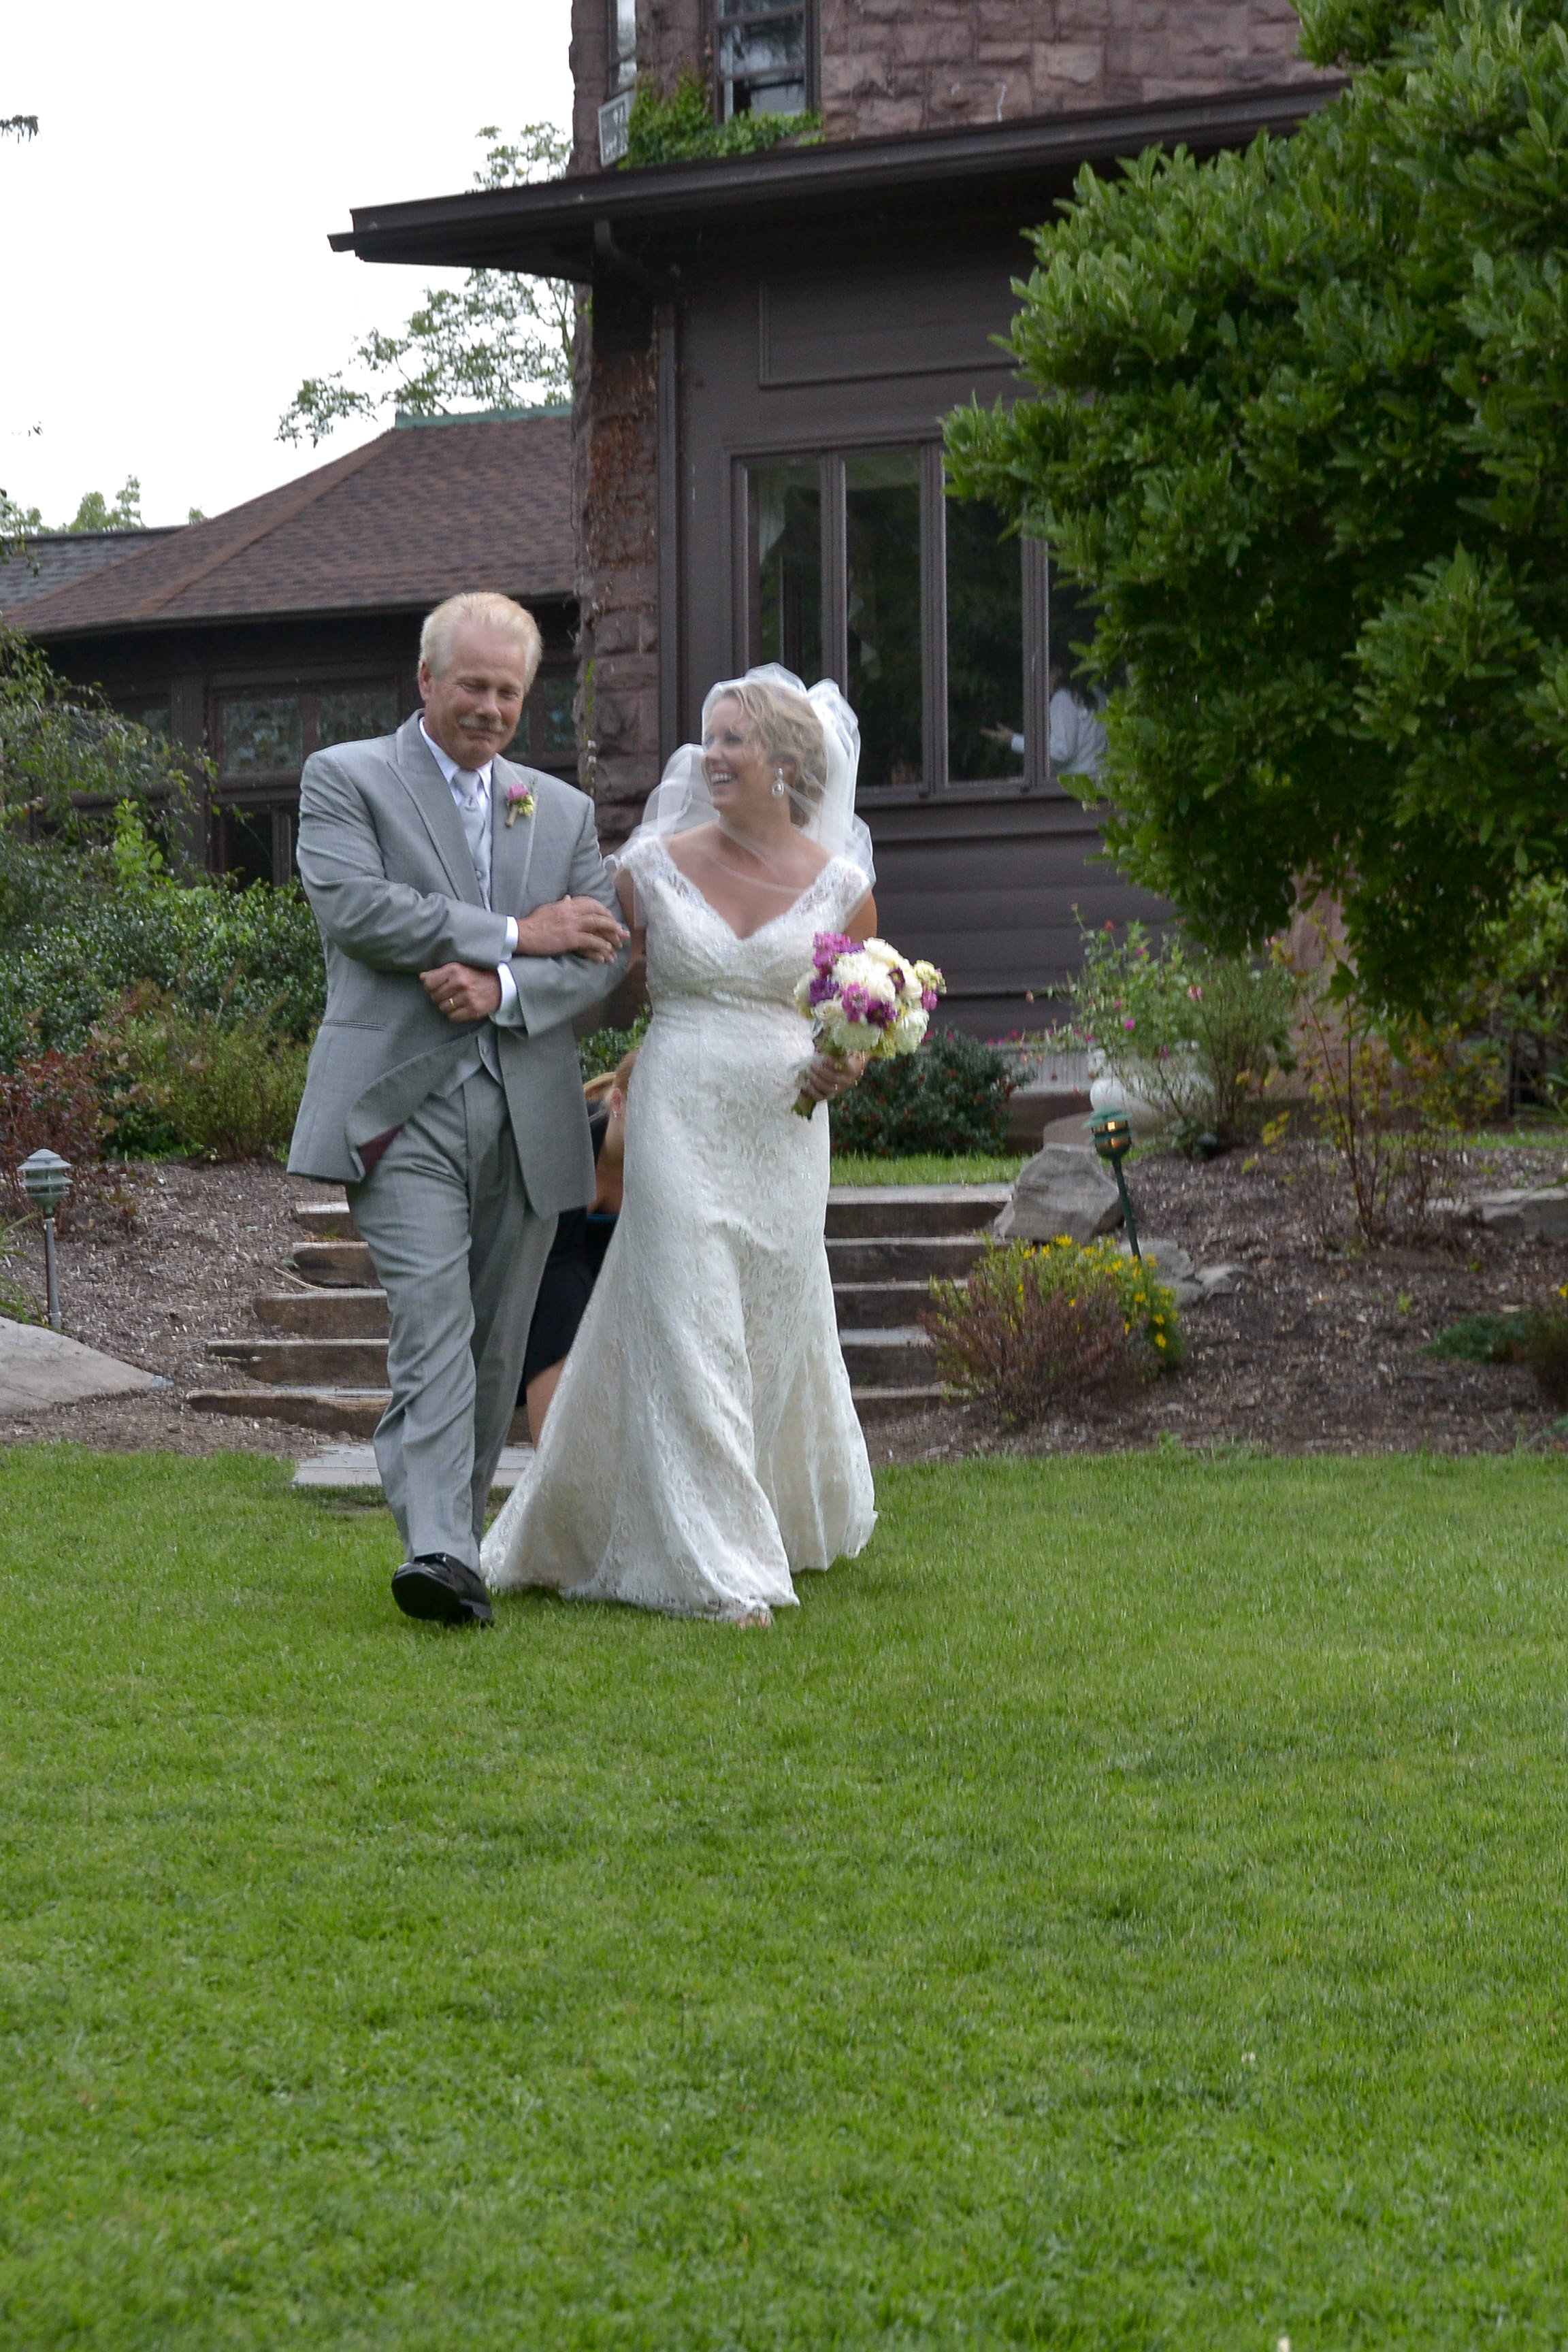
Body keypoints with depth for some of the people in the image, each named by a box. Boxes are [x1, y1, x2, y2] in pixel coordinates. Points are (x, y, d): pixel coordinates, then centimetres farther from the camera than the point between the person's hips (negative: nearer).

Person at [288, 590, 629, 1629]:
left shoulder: (565, 810, 18)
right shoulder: (346, 779, 5)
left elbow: (606, 953, 8)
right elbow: (354, 906, -11)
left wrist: (505, 988, -11)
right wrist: (515, 933, -10)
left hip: (529, 1115, 5)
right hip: (405, 1105, -5)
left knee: (498, 1343, 7)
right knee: (433, 1324, -17)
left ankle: (460, 1531, 17)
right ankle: (438, 1551, -25)